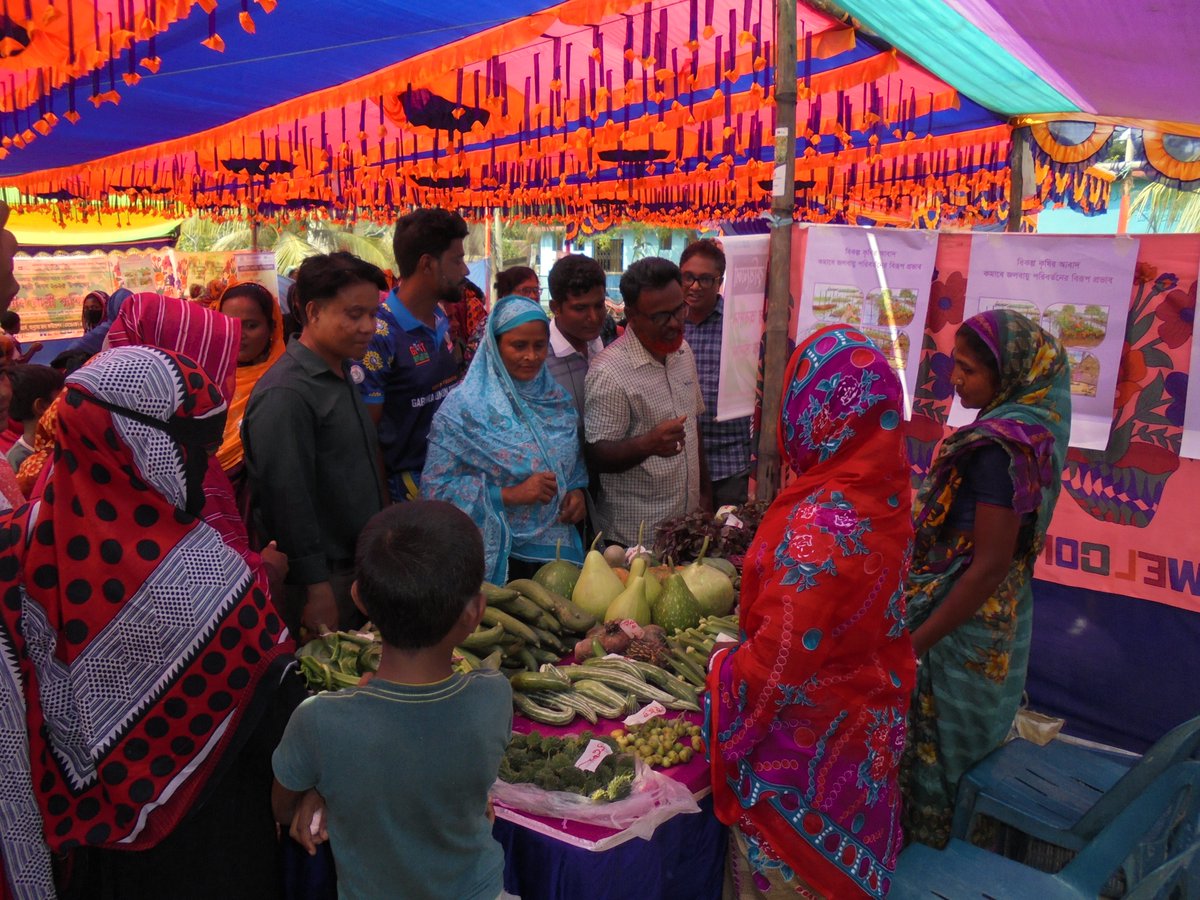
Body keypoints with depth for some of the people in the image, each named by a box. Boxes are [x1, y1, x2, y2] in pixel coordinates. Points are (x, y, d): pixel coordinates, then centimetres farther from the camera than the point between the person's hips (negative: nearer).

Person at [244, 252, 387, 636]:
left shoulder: (344, 374, 10)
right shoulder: (285, 394, -21)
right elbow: (287, 498, -23)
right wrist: (316, 590, -21)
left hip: (357, 567, 9)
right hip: (323, 580, -8)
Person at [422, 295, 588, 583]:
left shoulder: (556, 398, 2)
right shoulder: (465, 408, -13)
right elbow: (435, 487, -16)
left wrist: (577, 490, -6)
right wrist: (508, 494, -23)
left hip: (559, 547, 5)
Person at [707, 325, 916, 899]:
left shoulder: (820, 522, -31)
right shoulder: (883, 493, -6)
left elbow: (781, 658, -24)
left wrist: (724, 669, -7)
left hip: (805, 743, -7)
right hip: (864, 718, 7)